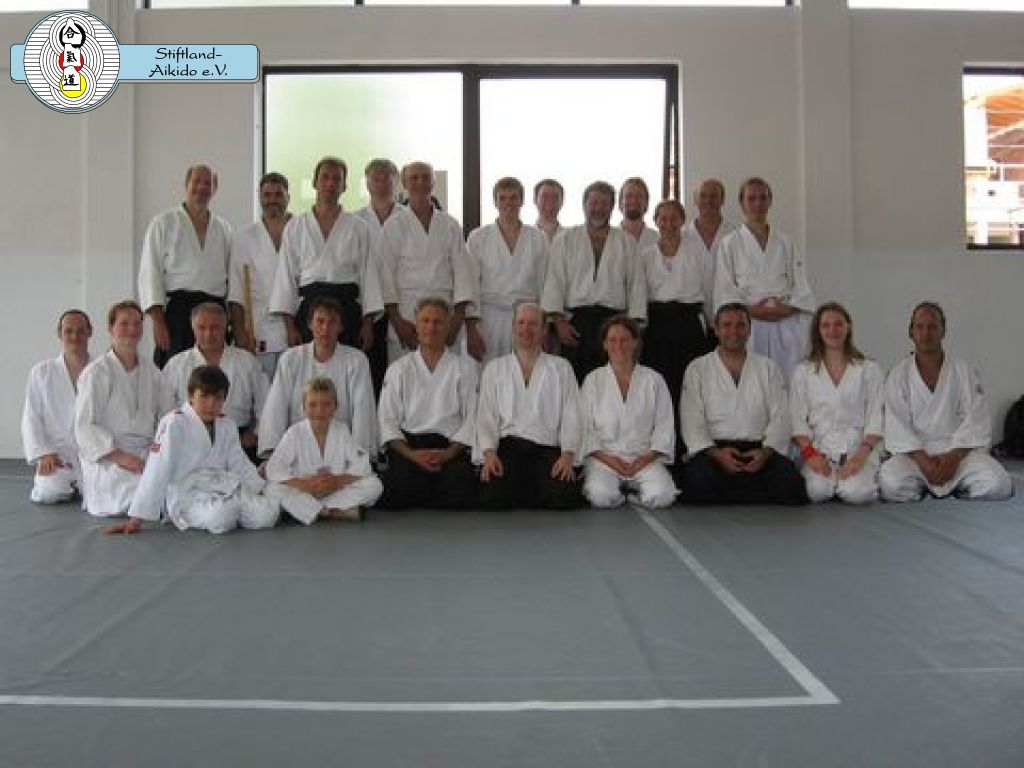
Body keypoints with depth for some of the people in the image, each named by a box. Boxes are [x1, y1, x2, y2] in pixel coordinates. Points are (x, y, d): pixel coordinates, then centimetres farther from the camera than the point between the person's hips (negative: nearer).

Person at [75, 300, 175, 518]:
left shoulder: (151, 371, 13)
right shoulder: (96, 372, -4)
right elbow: (85, 426, -9)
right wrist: (119, 456, -20)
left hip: (146, 454, 6)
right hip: (108, 459, -6)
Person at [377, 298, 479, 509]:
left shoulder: (465, 367, 12)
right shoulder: (399, 369, 14)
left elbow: (472, 418, 3)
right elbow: (387, 421, 6)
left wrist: (448, 453, -11)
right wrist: (411, 454, -10)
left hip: (450, 448, 0)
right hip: (407, 446, 0)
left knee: (461, 495, -29)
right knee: (396, 496, -29)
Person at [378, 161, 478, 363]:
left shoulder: (450, 225, 11)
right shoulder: (394, 225, 5)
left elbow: (462, 270, 6)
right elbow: (385, 273, 0)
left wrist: (459, 316, -5)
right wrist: (396, 321, -9)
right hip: (405, 313, -2)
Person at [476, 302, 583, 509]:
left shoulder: (562, 367, 15)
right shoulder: (494, 368, 17)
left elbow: (571, 417, 6)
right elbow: (485, 416, 8)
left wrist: (567, 454, -10)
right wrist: (489, 452, -10)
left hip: (548, 448, 1)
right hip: (506, 446, 0)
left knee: (563, 498, -28)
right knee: (493, 498, -30)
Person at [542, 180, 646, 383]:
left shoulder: (626, 242, 14)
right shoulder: (565, 239, 12)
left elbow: (636, 285, 10)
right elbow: (554, 282, 5)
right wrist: (559, 321, -6)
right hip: (575, 322, -1)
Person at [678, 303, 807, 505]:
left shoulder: (768, 368, 15)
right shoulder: (697, 369, 10)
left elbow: (780, 418, 6)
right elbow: (692, 423, 0)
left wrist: (766, 451, -13)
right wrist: (716, 453, -17)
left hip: (759, 449, 2)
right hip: (713, 449, -1)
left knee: (789, 481, -29)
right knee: (699, 480, -34)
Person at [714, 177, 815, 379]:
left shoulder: (786, 243, 14)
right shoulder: (730, 244, 7)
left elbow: (802, 289, 11)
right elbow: (725, 293, 1)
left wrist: (787, 309, -8)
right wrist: (751, 309, -13)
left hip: (786, 325, 2)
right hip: (748, 328, -2)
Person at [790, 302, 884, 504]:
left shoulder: (869, 369, 10)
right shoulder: (802, 372, 12)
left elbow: (876, 420, 3)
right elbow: (797, 421, 5)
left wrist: (861, 455, -13)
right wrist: (809, 453, -12)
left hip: (859, 447, 0)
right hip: (819, 448, 1)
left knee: (856, 493, -28)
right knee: (818, 491, -28)